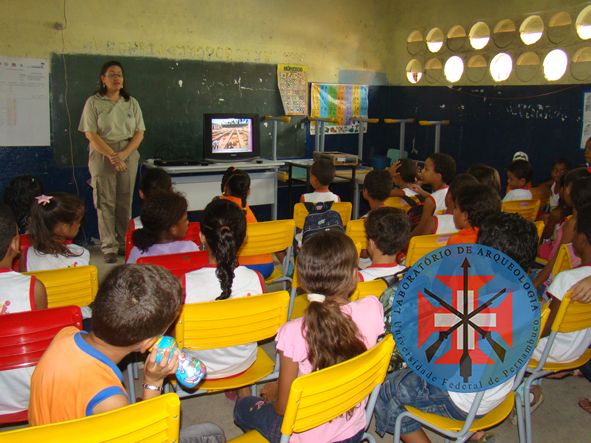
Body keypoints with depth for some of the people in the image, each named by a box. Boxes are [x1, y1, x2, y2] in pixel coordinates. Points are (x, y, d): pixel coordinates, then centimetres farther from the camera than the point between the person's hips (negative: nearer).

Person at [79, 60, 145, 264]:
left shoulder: (131, 103, 9)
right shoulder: (94, 102, 0)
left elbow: (139, 132, 4)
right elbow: (90, 134, -7)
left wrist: (124, 154, -11)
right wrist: (112, 155, -16)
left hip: (128, 155, 3)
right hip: (102, 155, -2)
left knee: (125, 202, 5)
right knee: (105, 202, -2)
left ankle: (124, 243, 14)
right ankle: (109, 247, 2)